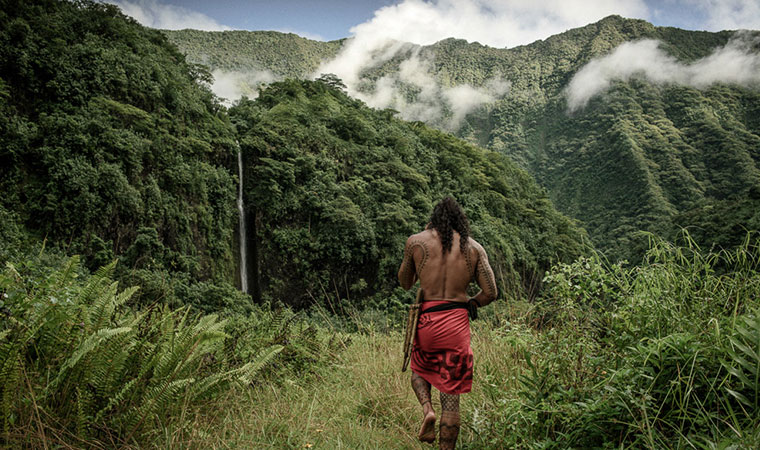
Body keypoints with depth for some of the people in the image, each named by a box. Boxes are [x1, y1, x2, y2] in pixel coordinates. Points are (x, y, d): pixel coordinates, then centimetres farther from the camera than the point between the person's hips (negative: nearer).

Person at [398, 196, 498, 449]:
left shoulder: (416, 241, 1)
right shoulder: (474, 248, 5)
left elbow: (405, 283, 14)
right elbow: (490, 293, 2)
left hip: (425, 320, 0)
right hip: (457, 323, 0)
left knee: (419, 371, 28)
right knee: (451, 396, 8)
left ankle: (427, 409, 2)